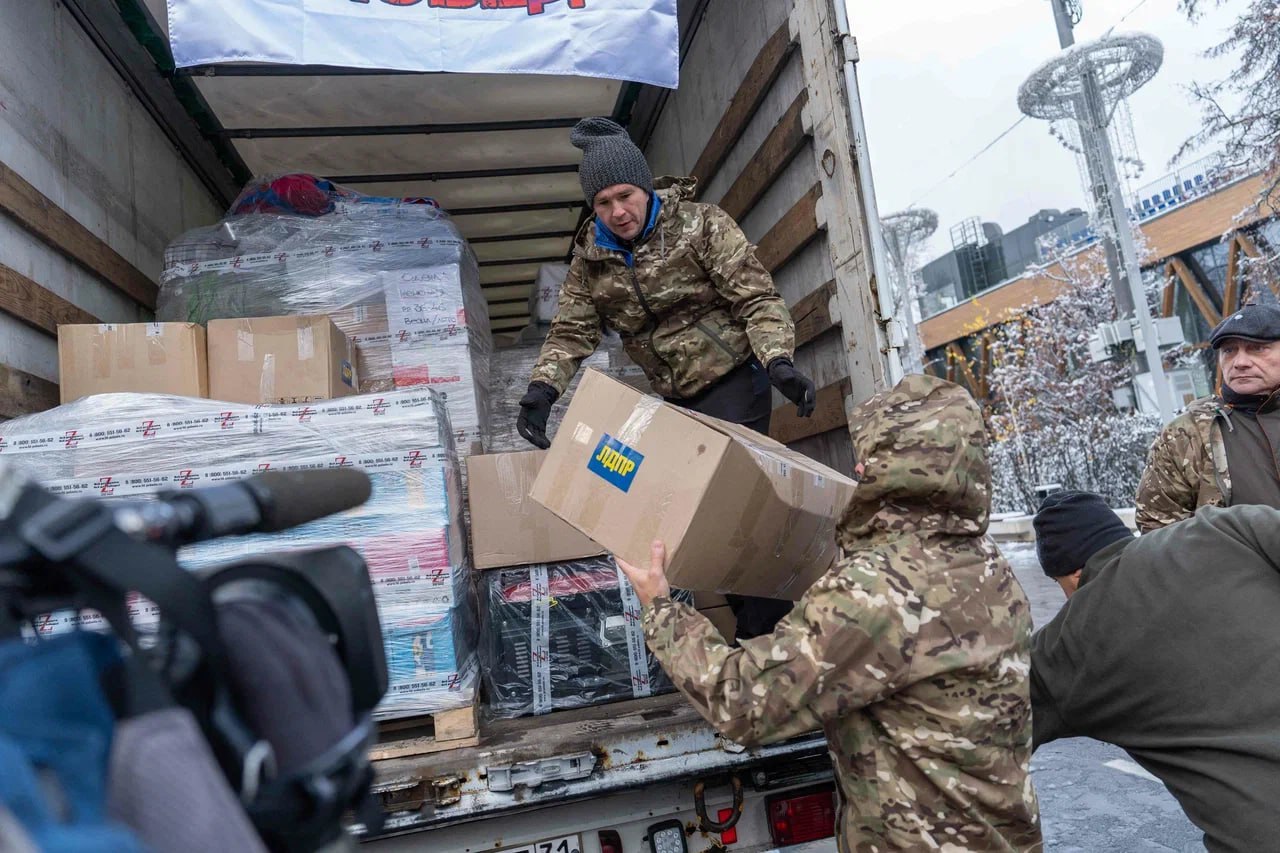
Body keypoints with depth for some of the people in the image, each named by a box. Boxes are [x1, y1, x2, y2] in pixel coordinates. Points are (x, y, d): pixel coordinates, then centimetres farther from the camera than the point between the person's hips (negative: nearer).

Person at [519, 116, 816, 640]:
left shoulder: (700, 225, -9)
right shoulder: (591, 258, 4)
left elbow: (755, 298, -13)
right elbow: (571, 331, 1)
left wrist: (779, 361, -29)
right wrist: (543, 387, -16)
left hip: (732, 380, -5)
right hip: (677, 399, 6)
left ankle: (767, 626, 2)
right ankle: (748, 616, 25)